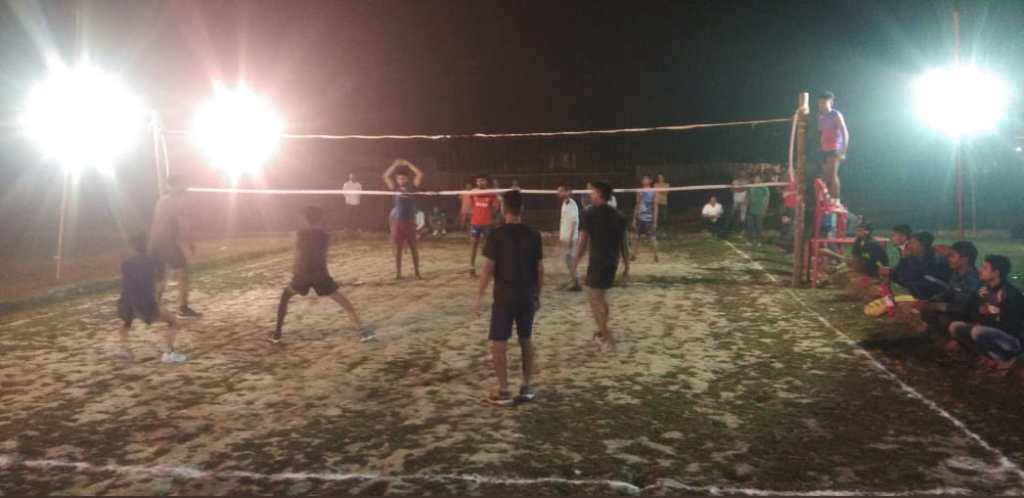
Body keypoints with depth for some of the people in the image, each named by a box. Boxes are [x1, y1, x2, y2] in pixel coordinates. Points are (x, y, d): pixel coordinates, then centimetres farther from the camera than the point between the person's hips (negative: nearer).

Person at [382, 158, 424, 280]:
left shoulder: (412, 188, 3)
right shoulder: (395, 189, 6)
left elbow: (420, 174, -3)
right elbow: (386, 176, 3)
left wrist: (408, 164, -2)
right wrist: (395, 165, 0)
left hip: (410, 222, -1)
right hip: (398, 222, 1)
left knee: (413, 248, 4)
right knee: (398, 248, 5)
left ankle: (417, 272, 9)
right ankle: (398, 273, 12)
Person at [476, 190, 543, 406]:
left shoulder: (497, 234, -10)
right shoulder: (533, 235, 0)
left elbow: (488, 268, -11)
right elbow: (539, 269, 3)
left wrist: (480, 295, -3)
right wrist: (538, 295, 14)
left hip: (504, 297, -4)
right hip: (527, 297, 4)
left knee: (498, 343, 4)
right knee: (526, 340, 15)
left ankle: (503, 391, 4)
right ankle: (526, 387, 19)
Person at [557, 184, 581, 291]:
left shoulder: (572, 205, -16)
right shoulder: (564, 204, 12)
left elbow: (574, 223, -19)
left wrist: (570, 239, -22)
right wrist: (560, 237, 19)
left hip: (570, 238, -9)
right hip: (564, 238, 9)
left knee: (571, 260, -6)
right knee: (567, 260, 13)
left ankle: (576, 283, -1)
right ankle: (572, 281, 22)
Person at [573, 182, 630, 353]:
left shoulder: (590, 214, -8)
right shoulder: (618, 215, 9)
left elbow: (583, 243, -11)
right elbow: (624, 244, 9)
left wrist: (575, 265, -4)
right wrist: (627, 266, 14)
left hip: (598, 261, -7)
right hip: (613, 262, 7)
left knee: (595, 300, 1)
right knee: (601, 296, 24)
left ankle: (608, 341, -3)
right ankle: (603, 333, 35)